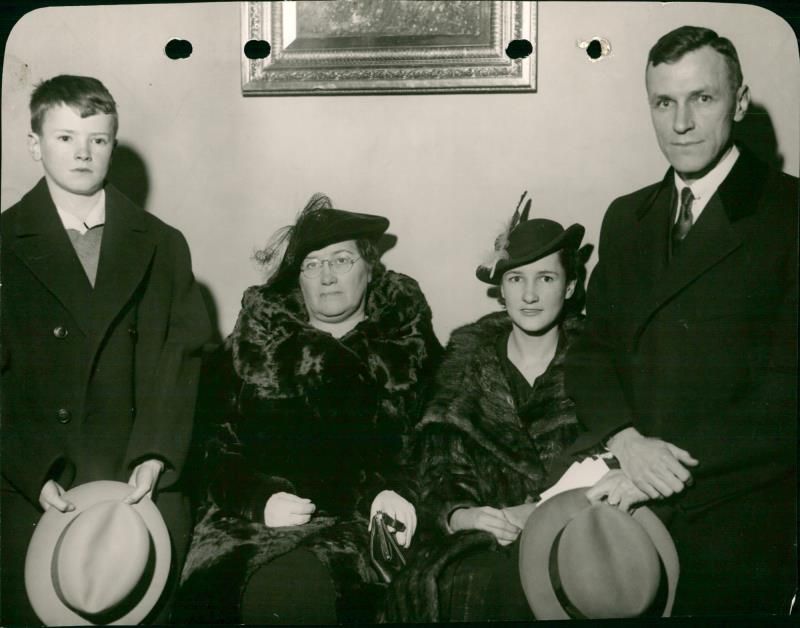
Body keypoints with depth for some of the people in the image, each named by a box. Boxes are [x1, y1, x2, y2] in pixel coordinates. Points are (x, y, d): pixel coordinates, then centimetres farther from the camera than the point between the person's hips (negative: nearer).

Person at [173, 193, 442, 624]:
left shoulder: (407, 342, 14)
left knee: (298, 588, -32)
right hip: (255, 518, 2)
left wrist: (395, 490, -11)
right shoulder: (258, 337, 16)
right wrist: (259, 499, -8)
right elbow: (216, 440, 8)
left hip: (357, 522, -1)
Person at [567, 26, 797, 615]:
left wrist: (676, 465, -19)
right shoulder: (626, 218, 10)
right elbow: (594, 350, 7)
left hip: (736, 526, -4)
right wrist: (627, 440, -12)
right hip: (622, 504, 4)